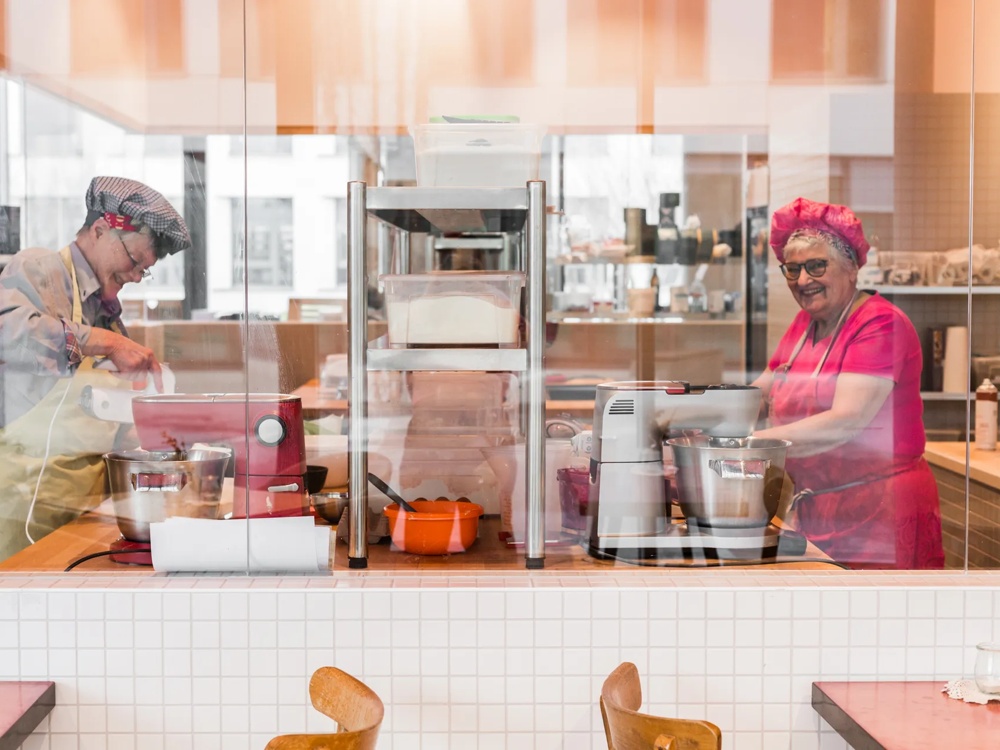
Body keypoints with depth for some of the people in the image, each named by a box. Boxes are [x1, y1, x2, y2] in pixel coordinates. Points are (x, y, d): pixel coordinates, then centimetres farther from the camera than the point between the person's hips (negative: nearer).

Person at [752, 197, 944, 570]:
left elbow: (845, 422, -22)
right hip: (814, 510, 7)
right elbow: (758, 395, 11)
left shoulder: (881, 323, -12)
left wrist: (751, 442, -27)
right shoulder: (804, 324, 14)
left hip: (876, 513, -7)